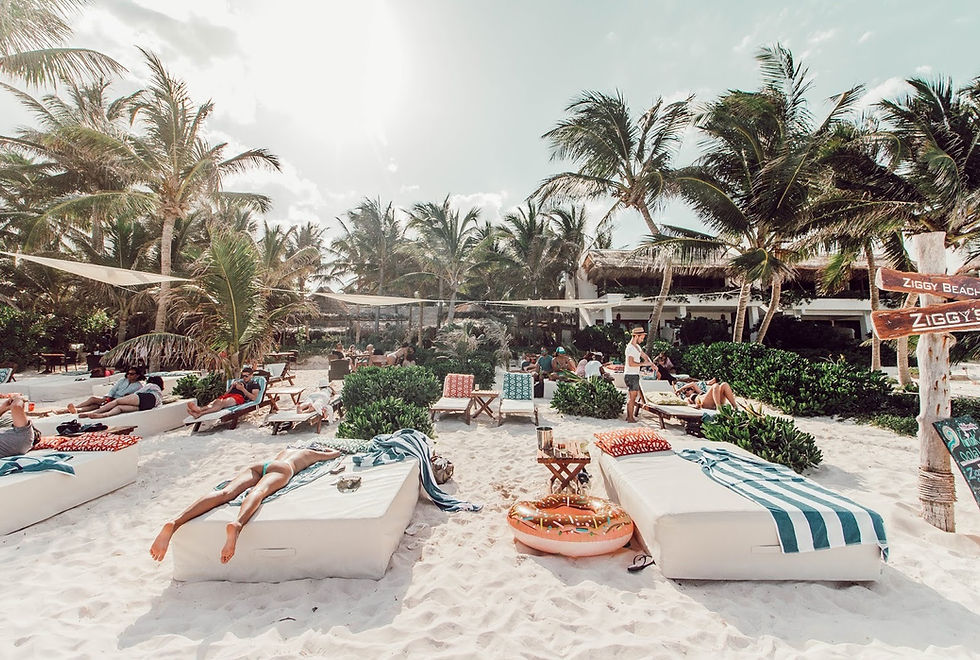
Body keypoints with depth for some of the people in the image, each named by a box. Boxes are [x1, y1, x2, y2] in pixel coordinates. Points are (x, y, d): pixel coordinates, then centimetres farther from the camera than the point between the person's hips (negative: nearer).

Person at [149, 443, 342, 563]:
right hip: (281, 468, -5)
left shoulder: (288, 449, 47)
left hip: (258, 465, 5)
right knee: (258, 492, -35)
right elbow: (336, 453, 49)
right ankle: (236, 525, -69)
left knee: (225, 492, -20)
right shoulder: (311, 453, 34)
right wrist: (325, 449, 69)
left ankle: (174, 523, -44)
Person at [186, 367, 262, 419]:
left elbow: (253, 398, 1)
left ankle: (200, 412, -57)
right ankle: (199, 409, -58)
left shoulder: (254, 383, 18)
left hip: (240, 396, -5)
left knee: (222, 402, -35)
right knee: (216, 401, -29)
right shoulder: (238, 380, 35)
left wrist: (242, 389, -3)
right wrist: (232, 387, 11)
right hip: (229, 395, 5)